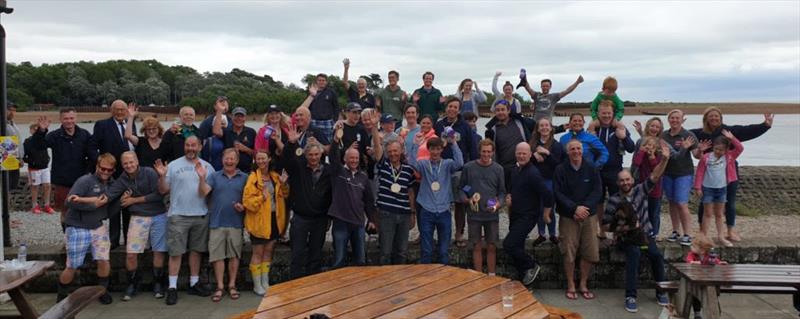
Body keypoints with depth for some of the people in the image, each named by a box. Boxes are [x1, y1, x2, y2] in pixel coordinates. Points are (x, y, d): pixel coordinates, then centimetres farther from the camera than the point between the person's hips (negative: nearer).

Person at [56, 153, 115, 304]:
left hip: (98, 227, 4)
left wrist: (82, 199, -17)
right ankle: (61, 294, 27)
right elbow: (69, 202, -21)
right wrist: (94, 204, -18)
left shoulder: (111, 184, 7)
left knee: (104, 260, -6)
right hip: (77, 229, -4)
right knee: (72, 267, 4)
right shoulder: (85, 181, -13)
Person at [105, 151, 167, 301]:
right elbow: (107, 195, -8)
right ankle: (132, 285, 17)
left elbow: (159, 195, -14)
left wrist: (135, 200, -10)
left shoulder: (149, 173, -11)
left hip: (158, 216, -2)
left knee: (158, 252, 4)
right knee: (130, 254, -3)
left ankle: (157, 284, 21)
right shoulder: (122, 180, 1)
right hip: (138, 217, 2)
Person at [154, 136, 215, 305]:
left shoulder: (207, 167, 6)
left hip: (201, 215, 2)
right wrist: (162, 176, -16)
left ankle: (194, 283, 23)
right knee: (176, 252, -1)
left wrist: (203, 178, -18)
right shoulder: (174, 165, 2)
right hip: (178, 215, -2)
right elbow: (163, 190, 2)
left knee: (196, 250, 11)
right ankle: (172, 287, 5)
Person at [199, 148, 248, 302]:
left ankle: (232, 286, 17)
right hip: (217, 223, 0)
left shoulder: (244, 178, 6)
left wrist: (243, 207, -11)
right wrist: (202, 178, -20)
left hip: (235, 223, 0)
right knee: (217, 255, 2)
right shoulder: (214, 176, 7)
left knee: (234, 255, 6)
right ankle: (220, 287, 10)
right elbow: (203, 192, -6)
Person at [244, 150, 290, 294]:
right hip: (259, 220, -5)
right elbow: (247, 200, -15)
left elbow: (285, 195, 13)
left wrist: (283, 184, -4)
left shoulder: (275, 176, 7)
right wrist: (261, 198, -29)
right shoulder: (253, 178, -10)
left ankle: (265, 282, 25)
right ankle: (257, 285, 13)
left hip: (274, 219, 5)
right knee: (258, 252, 3)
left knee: (268, 250, 13)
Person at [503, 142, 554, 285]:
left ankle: (532, 266, 5)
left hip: (527, 216, -9)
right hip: (514, 215, 9)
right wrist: (508, 197, 3)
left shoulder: (533, 173, -19)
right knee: (517, 247, 14)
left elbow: (547, 194, -24)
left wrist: (546, 214, -14)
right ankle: (524, 280, 29)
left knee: (508, 244, -16)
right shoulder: (514, 169, 7)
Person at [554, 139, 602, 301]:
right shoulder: (560, 170, -3)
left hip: (589, 215, 2)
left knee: (590, 252, 2)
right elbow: (558, 193, -7)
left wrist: (585, 207, -14)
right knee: (569, 253, -2)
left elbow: (597, 191, -2)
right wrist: (575, 208, -17)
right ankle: (571, 286, 13)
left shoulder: (591, 169, 2)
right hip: (568, 217, -2)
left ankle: (583, 284, 19)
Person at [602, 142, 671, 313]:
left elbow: (654, 177, -11)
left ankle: (661, 291, -4)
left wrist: (664, 160, -25)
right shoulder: (614, 200, -2)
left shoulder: (640, 190, 3)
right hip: (626, 237, -2)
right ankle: (630, 296, -30)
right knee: (634, 253, -32)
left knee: (656, 254, -24)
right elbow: (607, 224, -2)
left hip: (645, 233, 2)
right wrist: (622, 228, -18)